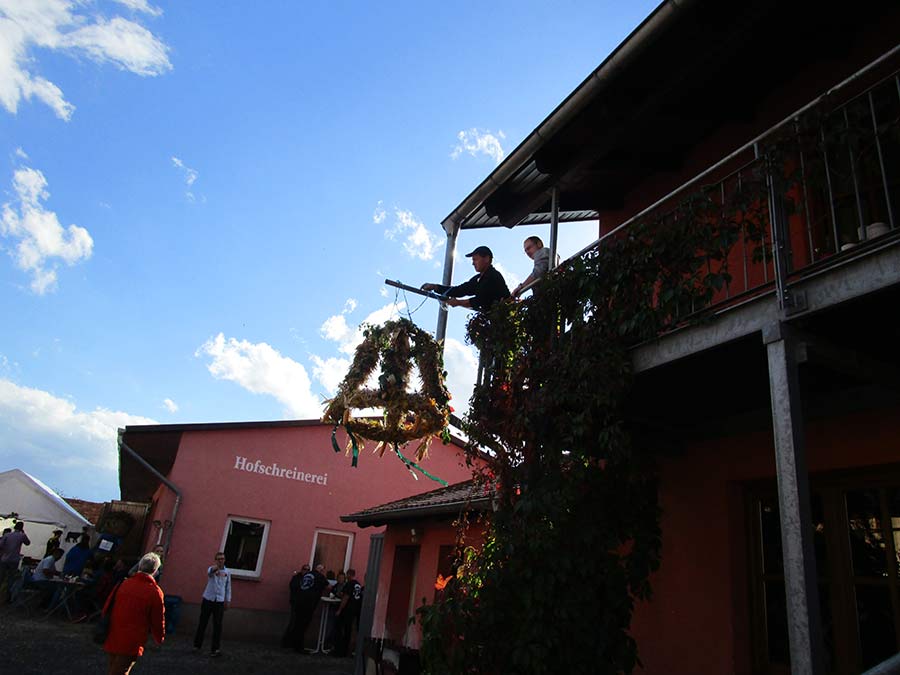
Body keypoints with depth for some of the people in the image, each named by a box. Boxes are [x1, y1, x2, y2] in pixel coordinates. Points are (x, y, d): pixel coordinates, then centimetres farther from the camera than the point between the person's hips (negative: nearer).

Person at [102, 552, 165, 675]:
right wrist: (160, 639, 11)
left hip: (111, 640, 5)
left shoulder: (124, 584, 0)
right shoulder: (155, 592, -14)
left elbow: (106, 608, 8)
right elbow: (158, 620, -7)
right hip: (131, 645, -5)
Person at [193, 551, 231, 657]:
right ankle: (197, 645, 24)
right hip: (208, 599, -2)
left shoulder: (227, 572, 6)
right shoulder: (211, 568, -4)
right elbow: (210, 572, -31)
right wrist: (215, 569, -55)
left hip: (219, 601, 2)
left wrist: (228, 601, 8)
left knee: (217, 625, -2)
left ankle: (215, 649, 1)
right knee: (202, 623, 7)